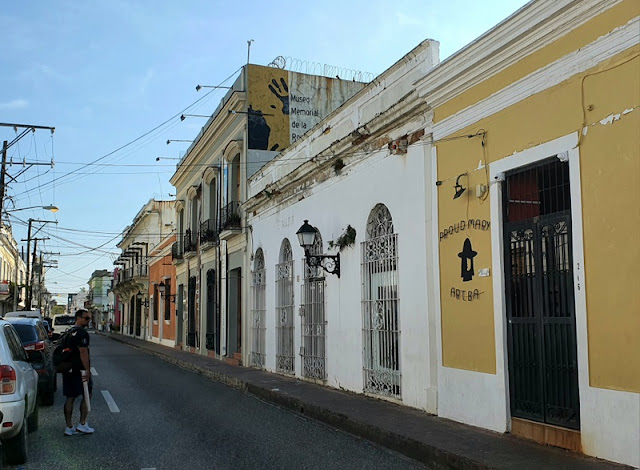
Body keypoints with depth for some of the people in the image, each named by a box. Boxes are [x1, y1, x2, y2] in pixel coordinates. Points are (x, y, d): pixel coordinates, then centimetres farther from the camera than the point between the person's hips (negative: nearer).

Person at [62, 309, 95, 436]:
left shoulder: (70, 332, 16)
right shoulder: (82, 333, -14)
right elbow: (83, 352, -21)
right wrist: (87, 370, -21)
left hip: (68, 369, 9)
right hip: (79, 370, -9)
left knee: (70, 398, 9)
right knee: (86, 396, 4)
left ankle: (69, 427, 12)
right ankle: (82, 424, 5)